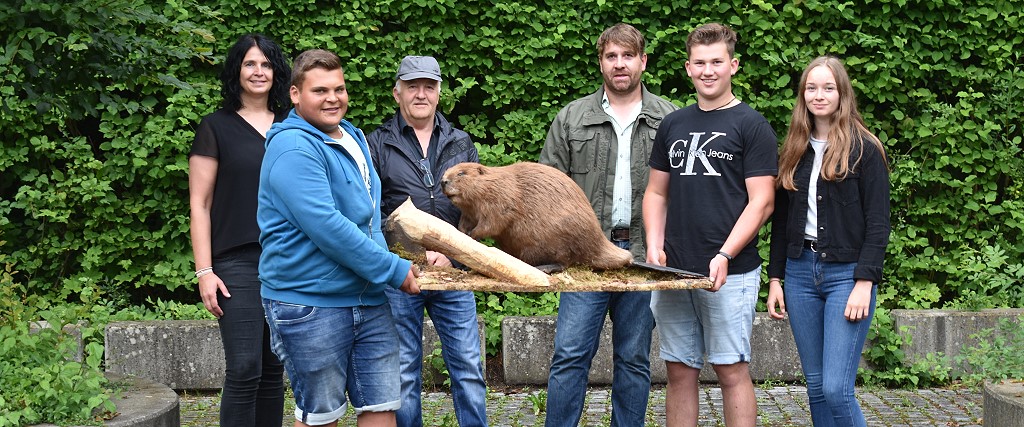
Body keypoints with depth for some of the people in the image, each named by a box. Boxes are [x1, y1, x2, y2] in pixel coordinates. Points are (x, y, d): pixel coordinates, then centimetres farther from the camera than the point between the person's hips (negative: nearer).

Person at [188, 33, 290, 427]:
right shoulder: (216, 127, 3)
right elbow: (199, 205, 0)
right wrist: (204, 271, -8)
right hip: (238, 264, -4)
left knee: (274, 369, 8)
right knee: (244, 370, -10)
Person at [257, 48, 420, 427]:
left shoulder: (354, 139, 15)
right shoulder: (293, 147, -15)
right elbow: (326, 228, -23)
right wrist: (394, 270, -18)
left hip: (369, 301, 8)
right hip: (311, 306, -8)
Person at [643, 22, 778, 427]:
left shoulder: (751, 125, -1)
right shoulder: (673, 125, 14)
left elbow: (761, 202, -7)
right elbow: (656, 193, 18)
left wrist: (725, 256, -17)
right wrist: (654, 247, 1)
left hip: (729, 273, -5)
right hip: (674, 271, 5)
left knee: (731, 370, -1)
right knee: (679, 371, 8)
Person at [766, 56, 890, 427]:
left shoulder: (865, 149, -3)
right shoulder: (795, 150, 12)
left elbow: (878, 223, -7)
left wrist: (864, 283, -15)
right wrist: (775, 278, 9)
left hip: (846, 273, -5)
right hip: (801, 272, 5)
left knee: (836, 389, -12)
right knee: (816, 386, 8)